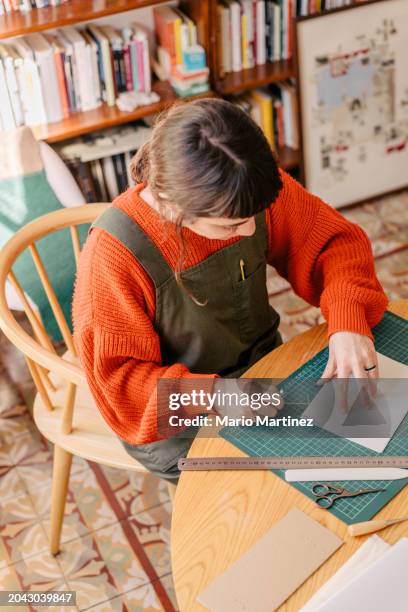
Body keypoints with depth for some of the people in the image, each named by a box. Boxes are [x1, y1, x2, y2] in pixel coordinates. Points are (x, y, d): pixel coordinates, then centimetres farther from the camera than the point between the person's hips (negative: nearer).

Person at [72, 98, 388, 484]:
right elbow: (117, 378, -20)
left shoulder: (255, 190, -15)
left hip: (263, 368, 5)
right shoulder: (113, 253, -27)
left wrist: (348, 321, -24)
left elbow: (336, 242, -5)